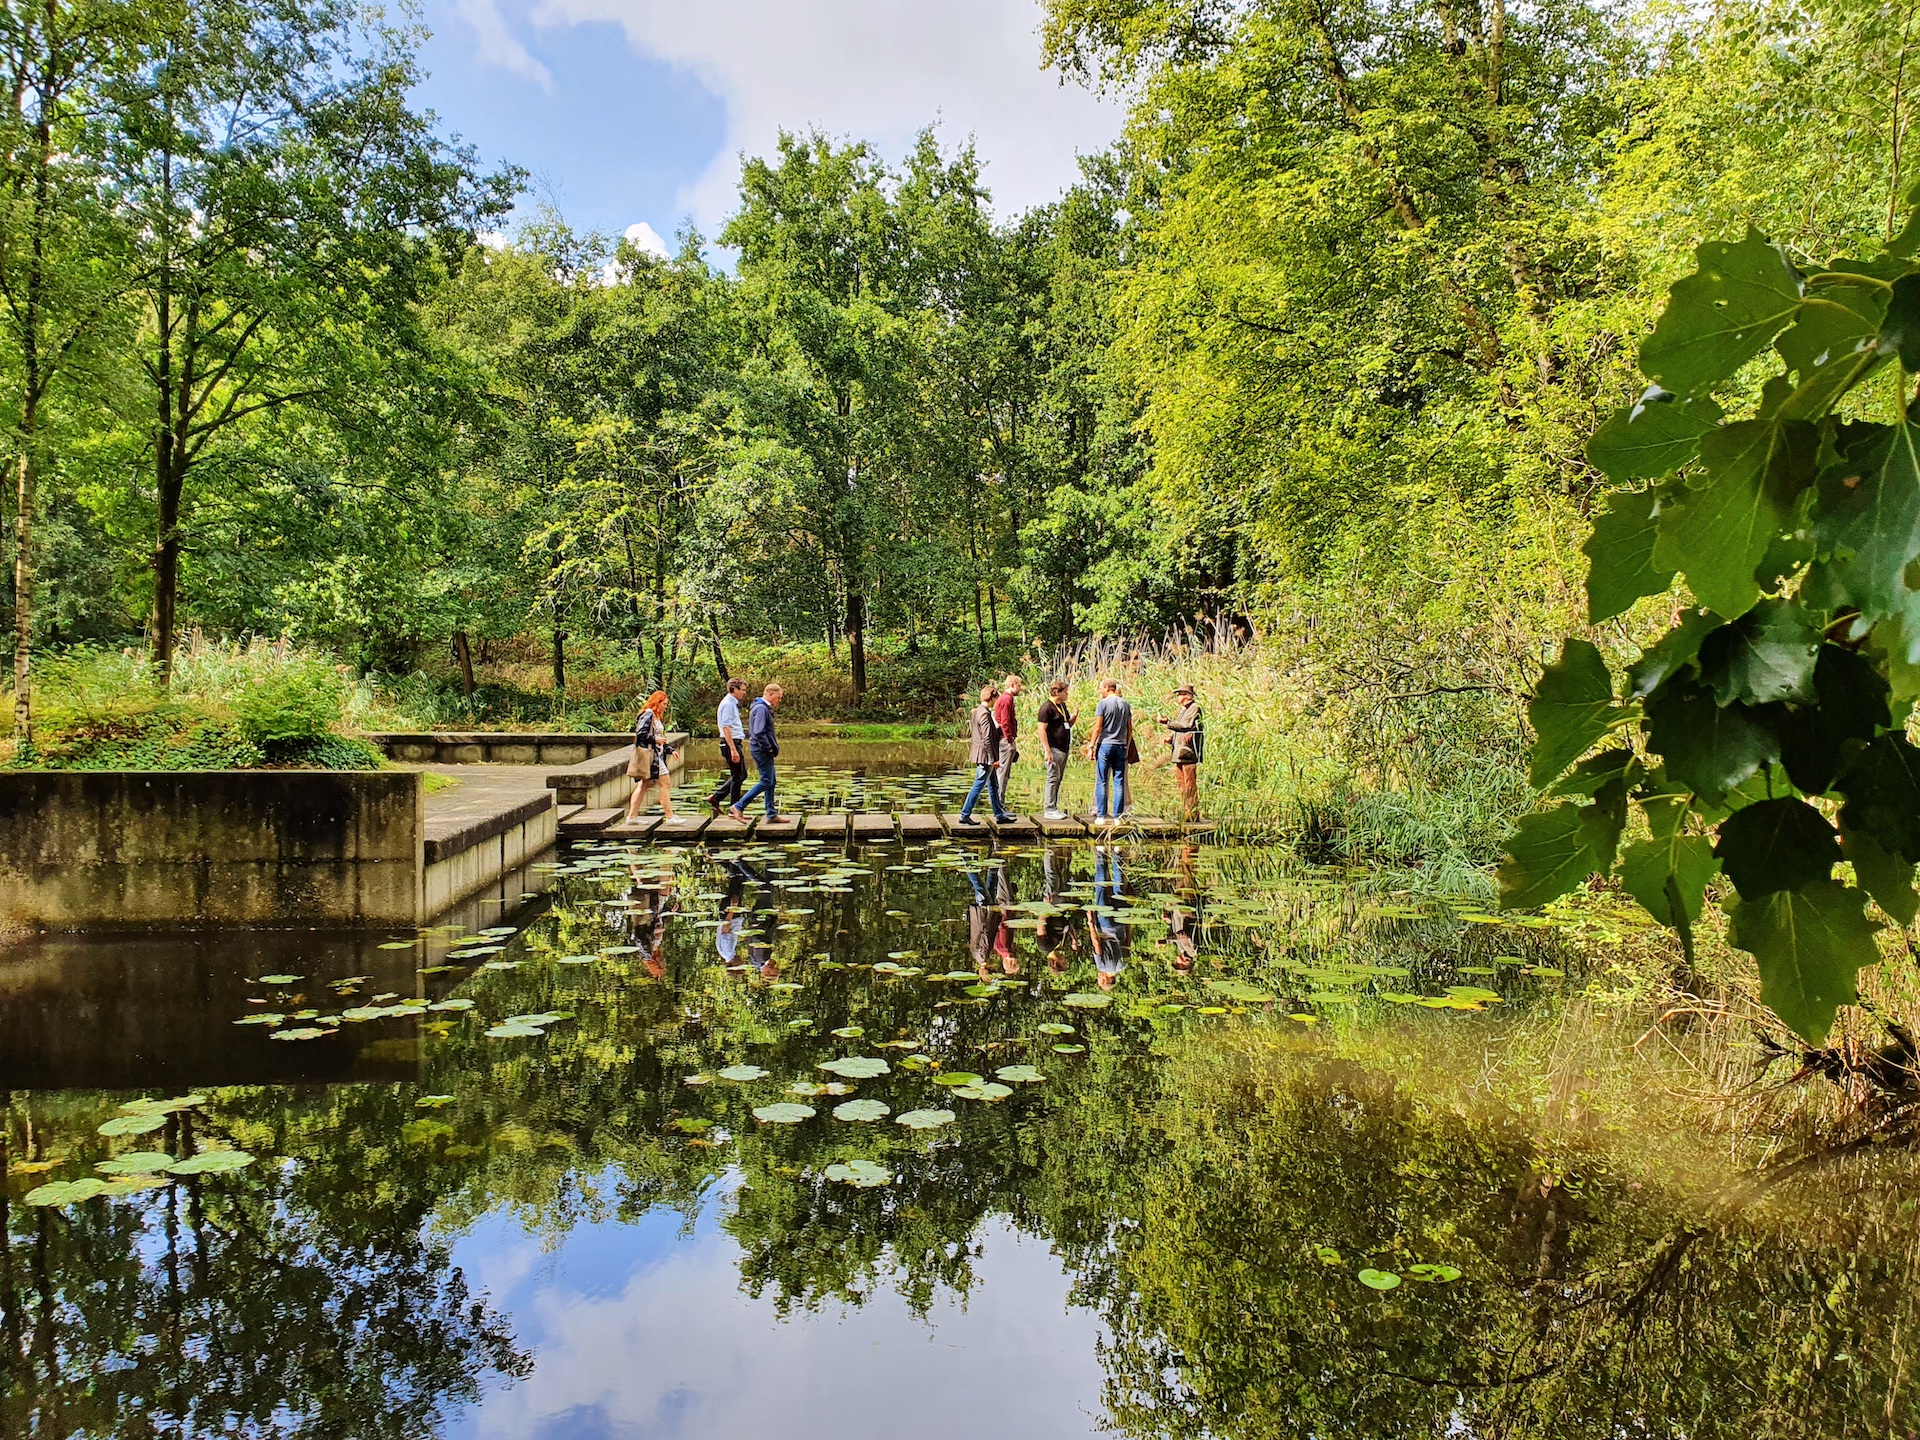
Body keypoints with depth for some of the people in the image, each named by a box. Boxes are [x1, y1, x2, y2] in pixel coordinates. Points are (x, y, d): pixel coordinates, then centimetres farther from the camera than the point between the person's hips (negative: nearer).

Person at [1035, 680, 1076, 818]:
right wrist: (1048, 751, -21)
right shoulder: (1047, 707, -12)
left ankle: (1053, 808, 19)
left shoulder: (1062, 706, 15)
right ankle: (1049, 810, -3)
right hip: (1054, 749, -9)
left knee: (1058, 779, 12)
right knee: (1053, 778, -7)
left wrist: (1073, 718, 3)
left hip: (1064, 748, 9)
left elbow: (1068, 725, 26)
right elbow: (1042, 730, -17)